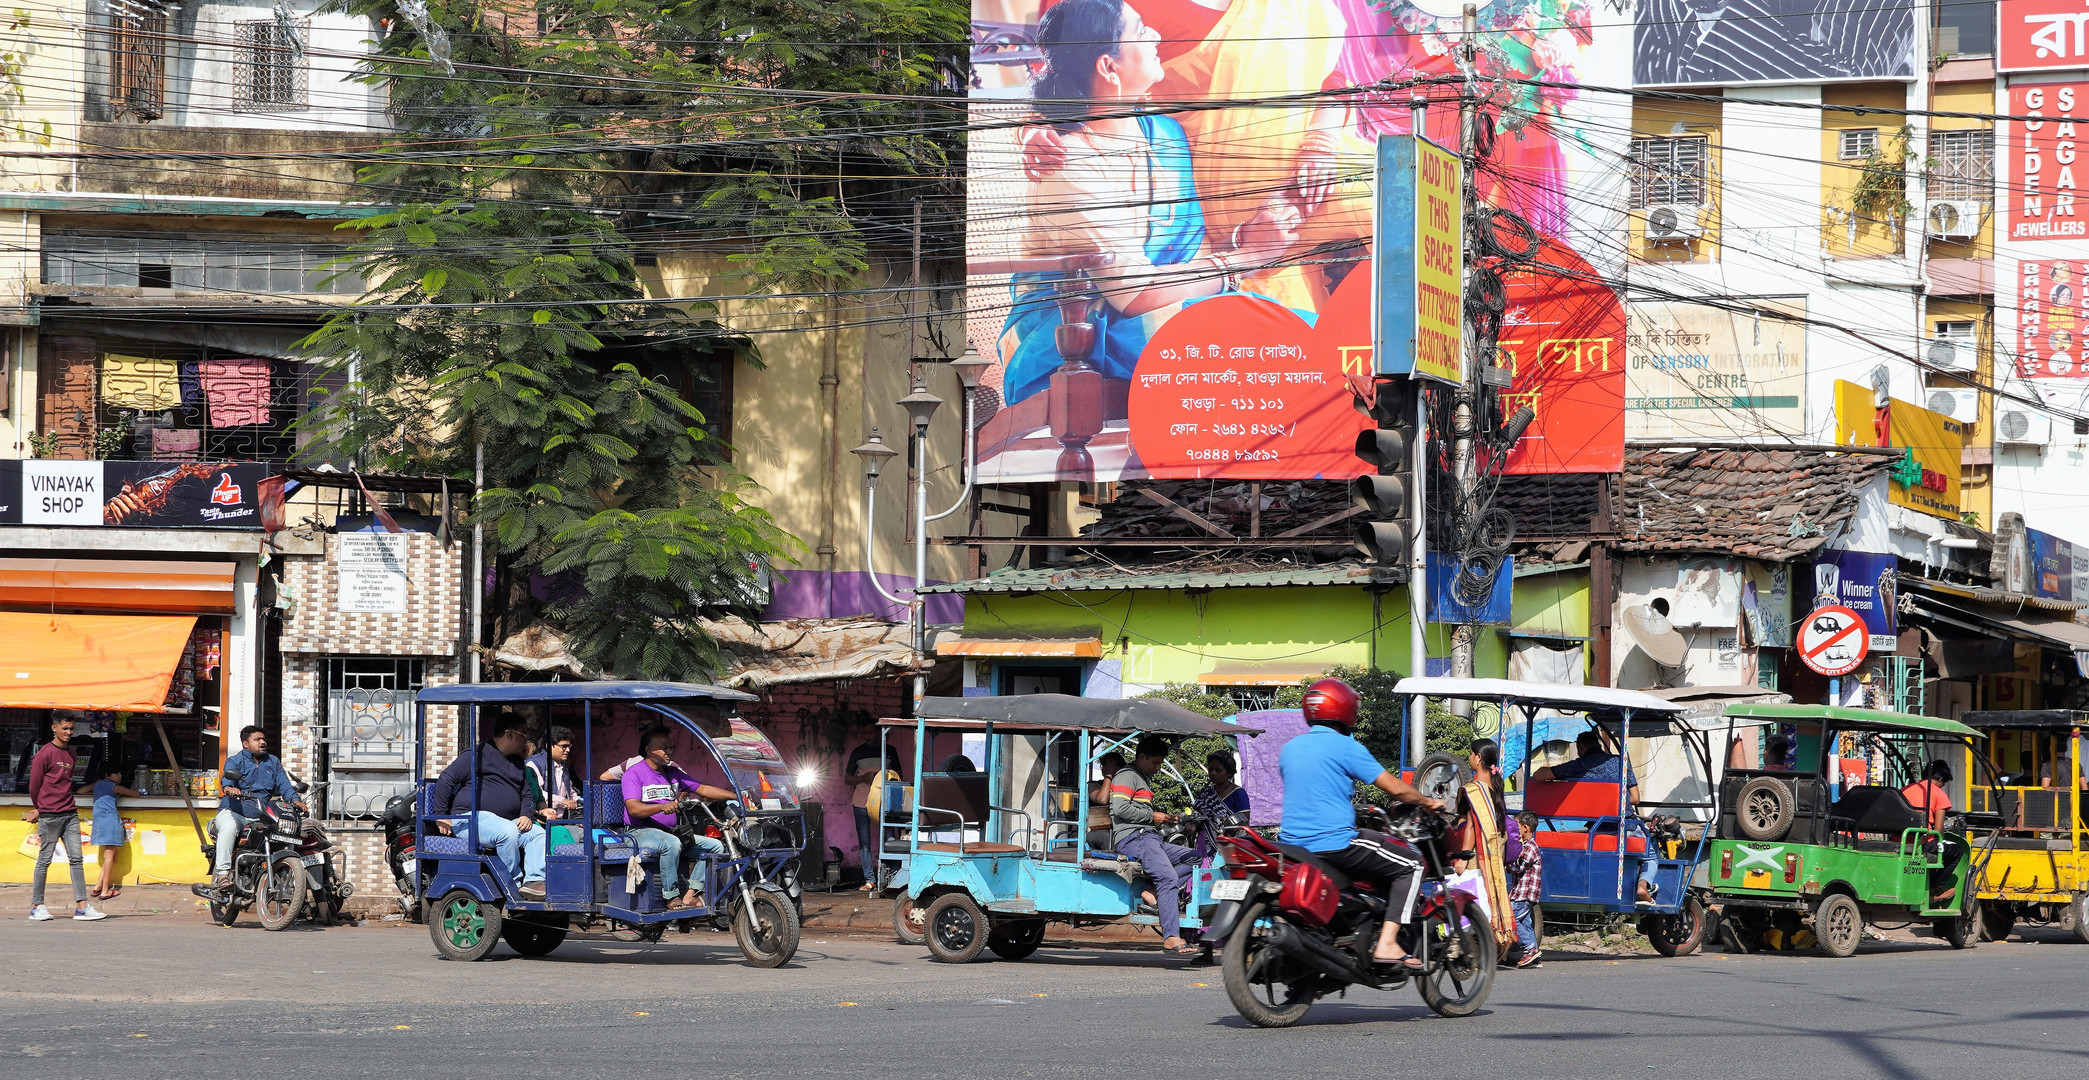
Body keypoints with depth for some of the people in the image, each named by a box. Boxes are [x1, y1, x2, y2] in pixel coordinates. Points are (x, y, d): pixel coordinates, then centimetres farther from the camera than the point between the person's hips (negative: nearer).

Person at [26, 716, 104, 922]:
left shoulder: (70, 754, 15)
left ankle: (81, 906, -4)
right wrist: (37, 807, 9)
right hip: (49, 815, -6)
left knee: (76, 859, -1)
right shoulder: (45, 753, -7)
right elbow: (34, 783, -2)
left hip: (70, 813, 6)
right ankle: (36, 907, 7)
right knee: (44, 860, 0)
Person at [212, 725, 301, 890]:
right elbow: (227, 776, -15)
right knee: (229, 828, -37)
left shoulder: (273, 762, 22)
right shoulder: (235, 761, 7)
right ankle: (222, 873, -38)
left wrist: (294, 799, -11)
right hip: (234, 813, -4)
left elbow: (283, 783, 10)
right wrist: (228, 788, -39)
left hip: (261, 816, 4)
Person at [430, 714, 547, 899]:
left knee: (538, 834, -14)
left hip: (506, 821, 8)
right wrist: (442, 816, -10)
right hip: (471, 818, -8)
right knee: (508, 832, -34)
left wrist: (526, 815, 4)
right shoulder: (479, 754, -3)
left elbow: (526, 794, 27)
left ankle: (535, 881, -26)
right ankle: (515, 883, -23)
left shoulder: (516, 762, 22)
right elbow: (445, 780, -6)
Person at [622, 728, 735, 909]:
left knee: (717, 846, -6)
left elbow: (703, 789, 14)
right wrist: (662, 807, -35)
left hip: (672, 832, 8)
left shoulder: (673, 773, 16)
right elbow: (633, 808, -19)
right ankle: (672, 897, -29)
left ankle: (690, 895, -13)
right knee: (672, 843, -39)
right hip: (642, 832, -8)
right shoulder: (634, 773, -6)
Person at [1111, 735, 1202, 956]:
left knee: (1194, 857, 0)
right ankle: (1171, 938, -36)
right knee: (1168, 877, -28)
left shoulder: (1142, 780, 31)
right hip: (1131, 838, -10)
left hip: (1150, 838, 10)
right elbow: (1120, 809, -16)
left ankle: (1154, 892, -17)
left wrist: (1163, 818, 20)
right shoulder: (1127, 776, -1)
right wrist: (1152, 816, -8)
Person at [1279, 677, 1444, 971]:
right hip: (1335, 844, -8)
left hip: (1293, 845, 8)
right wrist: (1428, 802, 12)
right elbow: (1395, 788, -6)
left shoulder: (1289, 748, 12)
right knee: (1410, 864, 4)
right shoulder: (1344, 746, -8)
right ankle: (1387, 944, -7)